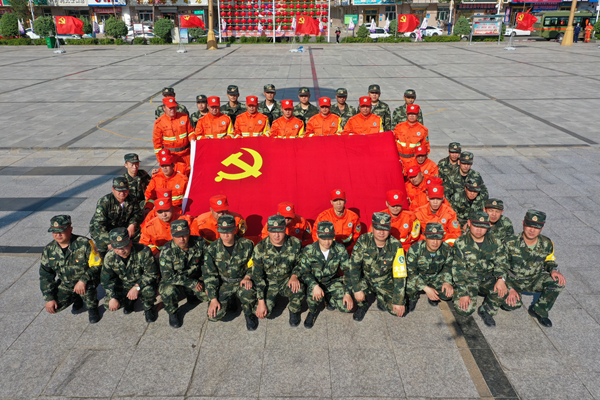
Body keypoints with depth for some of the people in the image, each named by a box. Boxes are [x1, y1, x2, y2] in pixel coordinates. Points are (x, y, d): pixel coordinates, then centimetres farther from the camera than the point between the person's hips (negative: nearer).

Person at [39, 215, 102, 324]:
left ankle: (92, 308, -4)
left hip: (87, 280, -5)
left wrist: (83, 280, -34)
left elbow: (97, 265, -20)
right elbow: (45, 275, 2)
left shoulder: (84, 243, -21)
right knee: (55, 307, -13)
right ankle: (77, 298, 19)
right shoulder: (49, 250, -5)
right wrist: (49, 298, -4)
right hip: (65, 284, 5)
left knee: (86, 287, -37)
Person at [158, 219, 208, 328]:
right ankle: (173, 313, -1)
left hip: (196, 279, 3)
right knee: (168, 291, -34)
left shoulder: (199, 243, -13)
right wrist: (192, 284, -24)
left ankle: (192, 296, 18)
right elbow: (168, 276, -23)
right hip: (175, 283, -3)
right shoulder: (167, 251, -21)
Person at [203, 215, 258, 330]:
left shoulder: (247, 245, -10)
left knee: (248, 293, -39)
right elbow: (209, 275, -3)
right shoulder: (213, 249, -7)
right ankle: (230, 300, 16)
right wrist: (213, 299, -9)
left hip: (242, 282, -2)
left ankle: (249, 313, -3)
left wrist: (247, 277, -21)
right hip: (223, 284, 2)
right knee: (214, 315, -18)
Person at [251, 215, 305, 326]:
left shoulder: (295, 244, -12)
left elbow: (300, 263, 4)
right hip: (269, 283, 0)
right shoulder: (260, 248, -15)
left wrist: (294, 275, -19)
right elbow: (257, 276, -10)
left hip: (287, 281, 0)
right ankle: (270, 301, 18)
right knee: (264, 312, -19)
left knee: (299, 289, -33)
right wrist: (261, 302, -14)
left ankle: (294, 311, 1)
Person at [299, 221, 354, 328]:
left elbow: (347, 271, -6)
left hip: (333, 282, 2)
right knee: (314, 297, -36)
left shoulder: (340, 250, -12)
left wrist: (348, 293, -15)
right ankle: (312, 311, 1)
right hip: (315, 282, -2)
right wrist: (315, 286, -33)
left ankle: (329, 299, 15)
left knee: (347, 307, -18)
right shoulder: (309, 251, -15)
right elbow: (305, 272, -13)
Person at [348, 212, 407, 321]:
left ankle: (381, 299, 18)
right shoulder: (363, 240, -18)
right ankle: (362, 306, 1)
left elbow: (400, 275, -17)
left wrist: (399, 301, -18)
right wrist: (357, 289, -23)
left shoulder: (396, 246, -18)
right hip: (366, 280, 0)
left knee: (399, 311, -17)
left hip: (386, 283, 0)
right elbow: (354, 265, -16)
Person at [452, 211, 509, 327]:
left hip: (487, 279, 3)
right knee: (465, 310, -21)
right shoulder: (460, 243, -10)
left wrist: (501, 278, -24)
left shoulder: (495, 243, 0)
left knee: (502, 291, -28)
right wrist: (462, 293, -18)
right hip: (467, 279, -3)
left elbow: (502, 263, -1)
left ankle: (486, 311, 1)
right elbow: (458, 270, -11)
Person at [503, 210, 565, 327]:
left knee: (559, 281, -20)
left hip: (534, 280, 4)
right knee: (511, 304, -28)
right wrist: (509, 288, -21)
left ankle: (539, 311, 0)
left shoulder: (546, 244, -8)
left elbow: (549, 261, 12)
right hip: (512, 280, -4)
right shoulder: (510, 243, -19)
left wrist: (554, 270, -13)